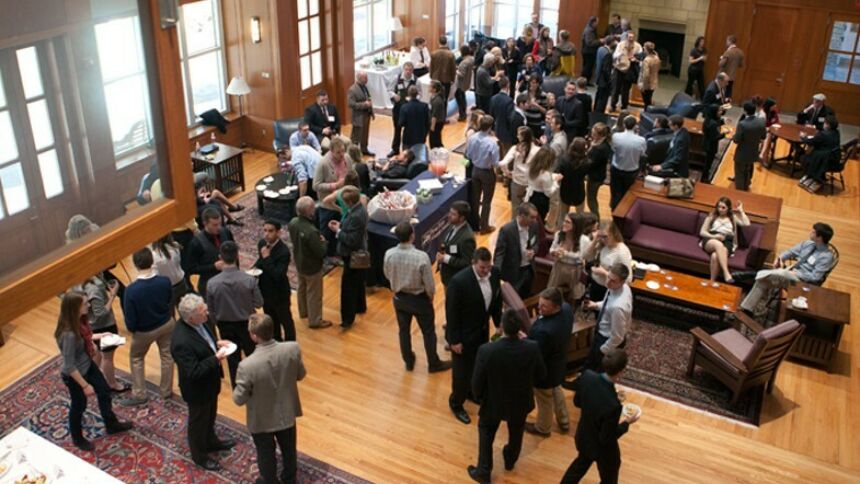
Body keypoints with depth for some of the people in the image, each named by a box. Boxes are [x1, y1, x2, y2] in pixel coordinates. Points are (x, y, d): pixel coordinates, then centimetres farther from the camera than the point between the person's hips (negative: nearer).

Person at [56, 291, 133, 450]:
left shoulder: (78, 321, -15)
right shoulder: (69, 334, -39)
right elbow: (69, 367, -30)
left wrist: (98, 336, 4)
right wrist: (85, 385, -22)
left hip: (88, 365, 8)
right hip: (74, 375, -8)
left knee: (104, 391, 24)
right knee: (79, 406, 18)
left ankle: (111, 425, 49)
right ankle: (77, 438, 47)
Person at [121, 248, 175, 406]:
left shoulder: (131, 290, -32)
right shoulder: (165, 281, -23)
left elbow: (130, 320, -21)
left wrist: (132, 329, -1)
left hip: (145, 331, -3)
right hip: (167, 324, 3)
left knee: (136, 358, 22)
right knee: (167, 356, 21)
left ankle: (139, 395, 28)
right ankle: (166, 390, 36)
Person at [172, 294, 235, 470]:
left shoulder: (196, 323, -13)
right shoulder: (182, 342, -39)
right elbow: (193, 372, -33)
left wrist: (216, 343, -7)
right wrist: (216, 358, -31)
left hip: (209, 382, 8)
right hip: (197, 389, -8)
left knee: (210, 416, 31)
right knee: (198, 422, 19)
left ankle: (211, 442, 56)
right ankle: (199, 455, 43)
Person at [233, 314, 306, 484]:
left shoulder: (247, 365, -36)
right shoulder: (293, 349, -25)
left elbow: (239, 399, -20)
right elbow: (301, 375, -6)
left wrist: (239, 387, 0)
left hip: (261, 420, -3)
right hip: (287, 413, 3)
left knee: (266, 455, 25)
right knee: (289, 449, 29)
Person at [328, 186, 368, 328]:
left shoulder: (356, 216, -31)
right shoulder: (359, 208, -1)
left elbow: (351, 240, -29)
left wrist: (338, 231, -18)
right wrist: (341, 225, 1)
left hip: (353, 256, -10)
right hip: (358, 253, 10)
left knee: (348, 286, 0)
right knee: (358, 283, 26)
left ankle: (348, 318, 7)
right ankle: (360, 306, 43)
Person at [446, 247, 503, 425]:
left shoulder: (494, 273, -11)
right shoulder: (459, 281, -30)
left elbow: (497, 300, 6)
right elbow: (451, 313, -21)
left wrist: (499, 322, 10)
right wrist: (454, 340, -17)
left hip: (483, 330, 6)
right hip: (464, 334, -6)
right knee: (462, 371, 11)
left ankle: (473, 391, 52)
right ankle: (456, 403, 35)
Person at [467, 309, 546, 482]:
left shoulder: (486, 350, -32)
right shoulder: (532, 348, -27)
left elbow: (477, 382, -19)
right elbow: (542, 375, -8)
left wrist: (478, 396, 5)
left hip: (494, 402, -2)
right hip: (521, 402, 2)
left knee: (486, 433, 26)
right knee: (516, 432, 31)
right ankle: (510, 460, 56)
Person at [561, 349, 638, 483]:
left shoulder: (587, 376, -24)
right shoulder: (613, 405, -42)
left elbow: (577, 402, -4)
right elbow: (607, 438, -26)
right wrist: (626, 423, -13)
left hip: (584, 437, 6)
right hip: (603, 448, -6)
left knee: (581, 463, 36)